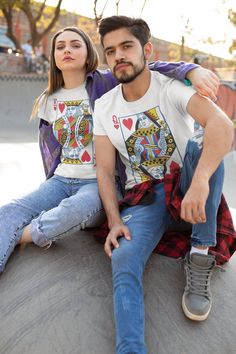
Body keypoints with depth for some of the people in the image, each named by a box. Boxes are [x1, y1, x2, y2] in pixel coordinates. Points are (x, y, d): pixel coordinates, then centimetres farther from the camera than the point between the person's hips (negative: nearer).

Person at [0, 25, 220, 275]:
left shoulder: (106, 84, -2)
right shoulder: (47, 101, 14)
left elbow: (150, 71, -14)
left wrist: (192, 70, -32)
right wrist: (53, 178, 10)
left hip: (100, 182, -4)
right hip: (60, 180, 5)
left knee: (77, 209, -38)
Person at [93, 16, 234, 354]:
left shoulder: (172, 87, -11)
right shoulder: (104, 106, 1)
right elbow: (104, 170, 0)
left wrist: (200, 181, -48)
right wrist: (114, 222, -15)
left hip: (186, 186, -1)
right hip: (143, 198, 2)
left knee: (204, 147, -32)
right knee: (123, 261, -27)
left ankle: (200, 257, -24)